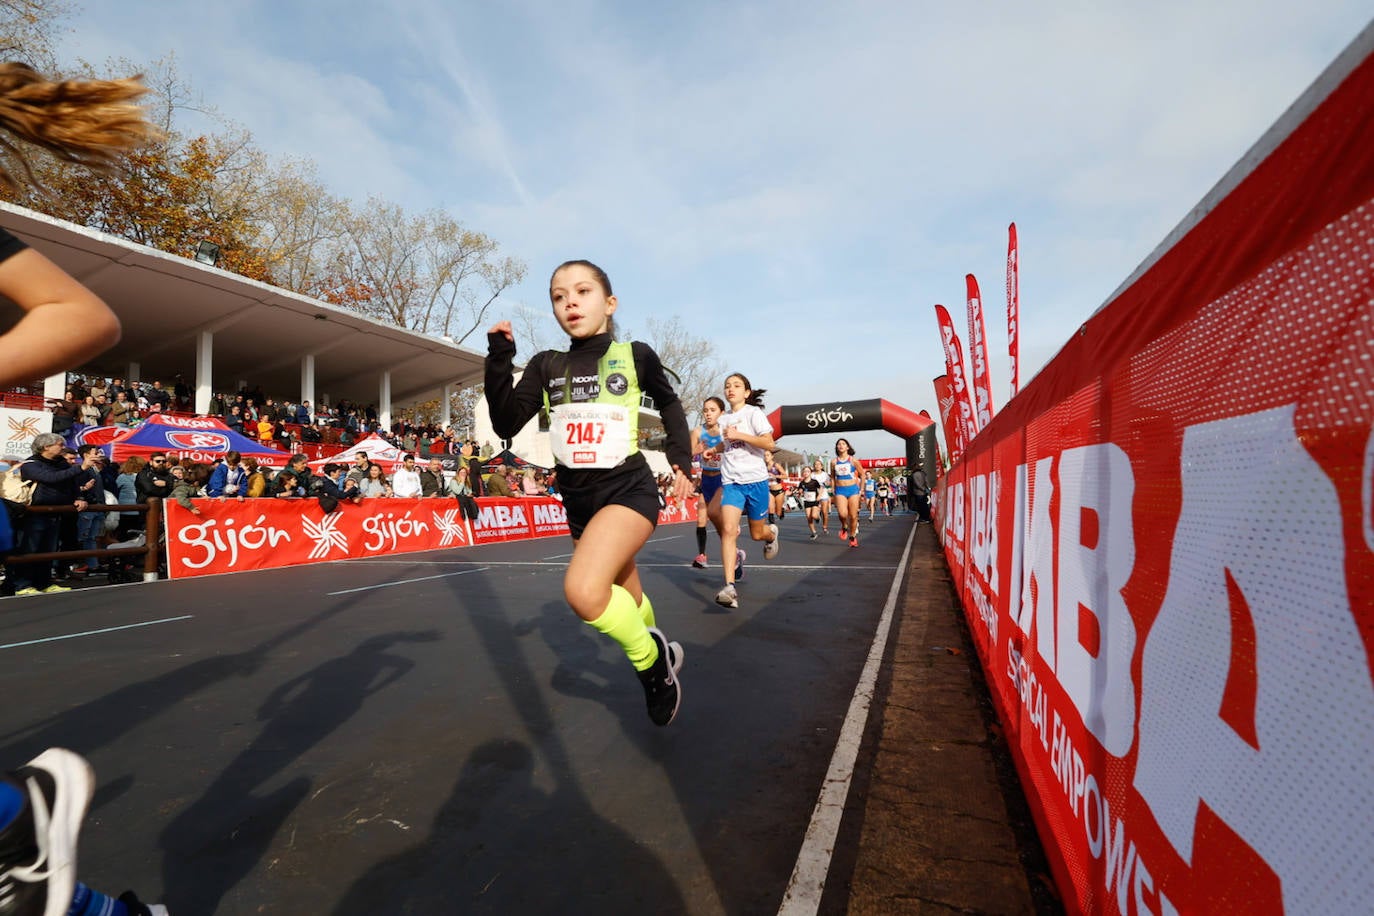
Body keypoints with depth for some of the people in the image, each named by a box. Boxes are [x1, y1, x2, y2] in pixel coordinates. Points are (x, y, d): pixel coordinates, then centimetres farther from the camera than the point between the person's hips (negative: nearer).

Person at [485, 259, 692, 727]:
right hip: (578, 500, 5)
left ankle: (652, 660, -1)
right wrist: (499, 361, -13)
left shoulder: (635, 355, -4)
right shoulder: (547, 365, 2)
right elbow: (506, 426, -4)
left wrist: (681, 459, 7)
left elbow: (669, 403, 14)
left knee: (583, 589, -29)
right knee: (624, 606, 17)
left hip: (629, 490, -4)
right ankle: (659, 652, 49)